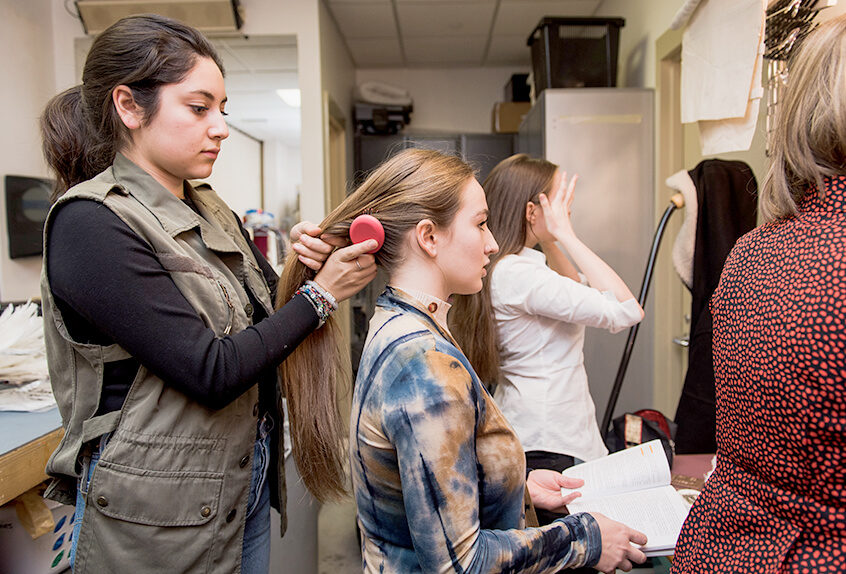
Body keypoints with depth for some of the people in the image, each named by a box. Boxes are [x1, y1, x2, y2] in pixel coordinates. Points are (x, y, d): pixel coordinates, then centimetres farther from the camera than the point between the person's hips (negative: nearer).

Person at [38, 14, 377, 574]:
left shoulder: (211, 211, 4)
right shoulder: (89, 223, -20)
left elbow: (260, 317, 12)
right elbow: (210, 373, -25)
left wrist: (301, 266, -7)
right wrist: (321, 293, -18)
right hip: (158, 517, -7)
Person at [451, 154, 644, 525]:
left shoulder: (502, 269, 9)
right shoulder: (518, 272, -22)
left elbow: (579, 289, 22)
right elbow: (626, 311, -22)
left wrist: (549, 243, 10)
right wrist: (566, 235, -18)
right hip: (549, 448, -10)